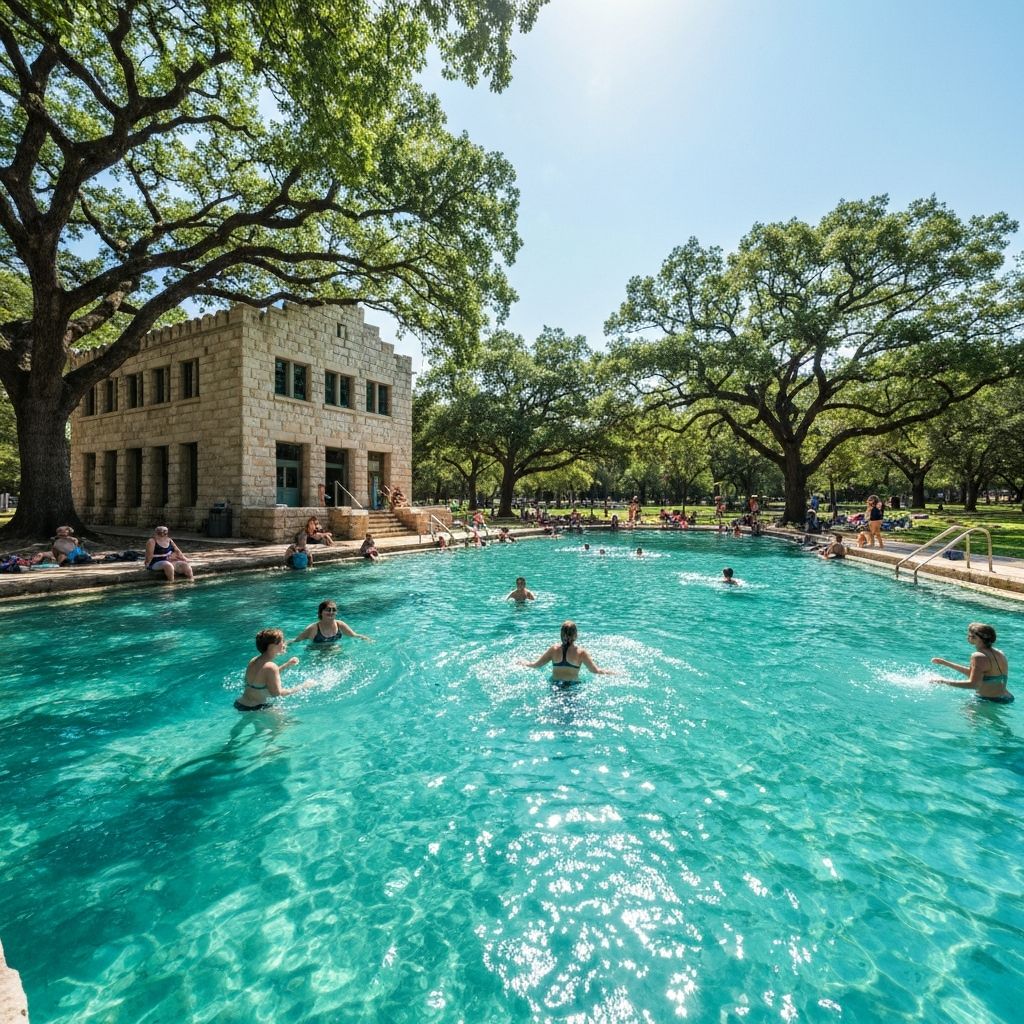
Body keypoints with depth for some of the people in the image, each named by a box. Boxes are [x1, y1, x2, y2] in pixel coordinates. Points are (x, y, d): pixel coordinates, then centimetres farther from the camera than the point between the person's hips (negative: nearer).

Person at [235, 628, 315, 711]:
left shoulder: (254, 661, 2)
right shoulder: (271, 667, -25)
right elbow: (277, 693, -23)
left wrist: (286, 665, 18)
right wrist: (302, 687, -14)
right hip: (254, 708, -9)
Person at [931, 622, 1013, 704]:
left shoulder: (979, 657, -18)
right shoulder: (999, 654, 11)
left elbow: (973, 684, -24)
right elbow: (973, 673, 20)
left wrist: (944, 681, -19)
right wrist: (946, 663, 21)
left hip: (992, 701, -9)